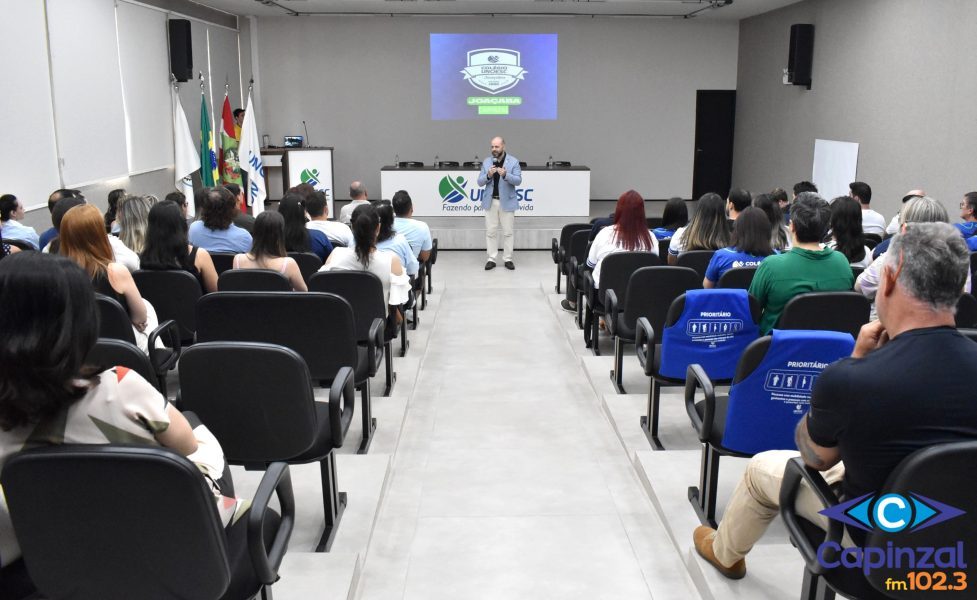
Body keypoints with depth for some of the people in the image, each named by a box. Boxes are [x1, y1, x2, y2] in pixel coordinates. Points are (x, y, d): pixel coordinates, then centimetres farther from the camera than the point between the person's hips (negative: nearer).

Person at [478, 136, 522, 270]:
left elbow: (518, 181, -9)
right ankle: (491, 259, 9)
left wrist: (505, 175, -26)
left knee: (508, 232, 3)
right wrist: (488, 175, -17)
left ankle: (508, 259, 11)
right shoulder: (486, 161, 6)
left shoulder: (514, 161, -1)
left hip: (507, 201, -2)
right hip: (490, 201, 2)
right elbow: (480, 182, 4)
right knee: (491, 232, 3)